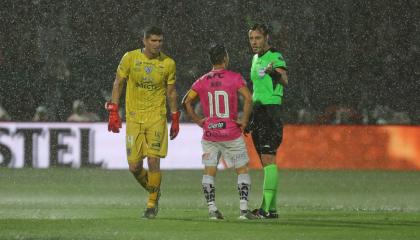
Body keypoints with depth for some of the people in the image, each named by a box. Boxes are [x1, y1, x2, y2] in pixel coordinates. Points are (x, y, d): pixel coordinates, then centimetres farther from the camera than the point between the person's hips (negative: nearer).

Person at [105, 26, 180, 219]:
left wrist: (175, 120, 11)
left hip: (157, 118, -1)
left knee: (153, 161, -11)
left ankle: (152, 203, 3)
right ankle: (153, 190, 26)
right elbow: (118, 84, 6)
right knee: (134, 166, -2)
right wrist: (113, 112, -1)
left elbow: (171, 92, 11)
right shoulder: (130, 58, -2)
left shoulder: (168, 63, 1)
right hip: (134, 118, 1)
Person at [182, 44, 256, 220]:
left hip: (210, 134, 2)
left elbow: (186, 102, 1)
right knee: (242, 170, 7)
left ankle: (212, 209, -1)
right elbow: (248, 98, -17)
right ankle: (243, 209, -1)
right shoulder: (235, 78, -6)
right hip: (231, 133, -2)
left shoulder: (202, 81, 4)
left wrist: (198, 120, 7)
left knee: (209, 172, 9)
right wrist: (244, 120, -7)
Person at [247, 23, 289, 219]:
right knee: (265, 161, 10)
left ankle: (268, 208, -20)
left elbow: (285, 81, -26)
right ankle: (270, 207, 13)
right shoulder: (256, 58, 17)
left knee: (268, 159, -15)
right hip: (257, 111, 10)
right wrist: (249, 118, 26)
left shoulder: (275, 57, -10)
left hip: (270, 110, -10)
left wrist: (276, 73, -49)